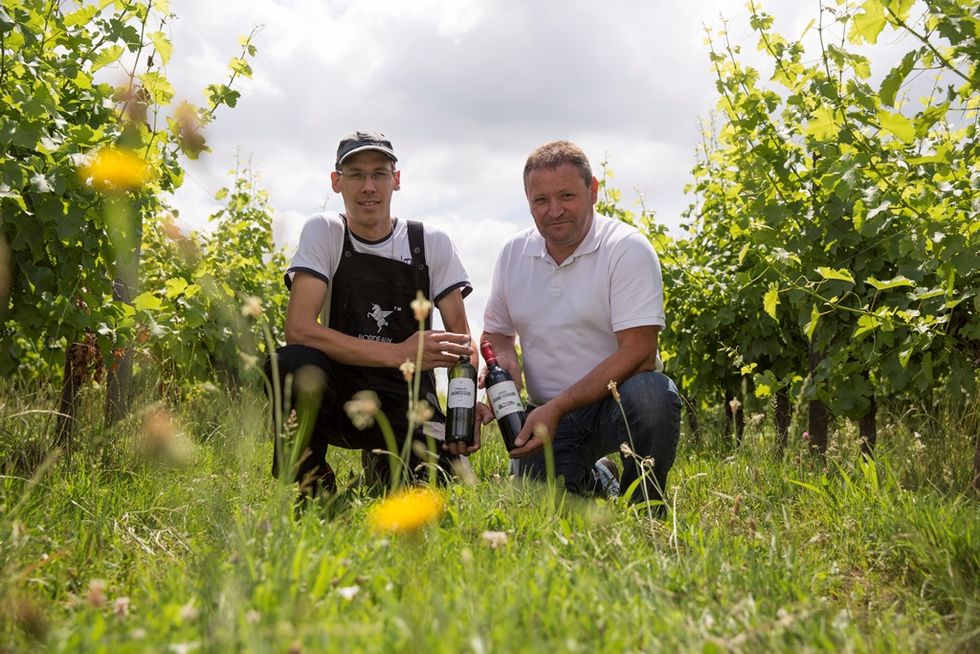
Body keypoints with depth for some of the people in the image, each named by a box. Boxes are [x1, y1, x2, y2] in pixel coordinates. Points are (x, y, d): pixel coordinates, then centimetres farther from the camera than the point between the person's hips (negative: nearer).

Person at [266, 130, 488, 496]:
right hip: (339, 390, -2)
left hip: (406, 400, 3)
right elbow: (299, 328, -17)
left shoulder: (431, 243, 3)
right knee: (292, 365, -35)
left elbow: (460, 338, 1)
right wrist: (399, 353, -26)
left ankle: (385, 466, 13)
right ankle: (312, 484, -10)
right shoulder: (323, 232, -4)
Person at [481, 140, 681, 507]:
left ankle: (643, 509, -9)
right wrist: (503, 358, -7)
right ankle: (594, 480, 23)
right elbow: (496, 331, 19)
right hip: (547, 411, 4)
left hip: (617, 398, -4)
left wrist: (557, 407, -25)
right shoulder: (513, 254, 5)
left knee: (651, 394, -38)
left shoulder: (628, 249, -12)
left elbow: (637, 352, -20)